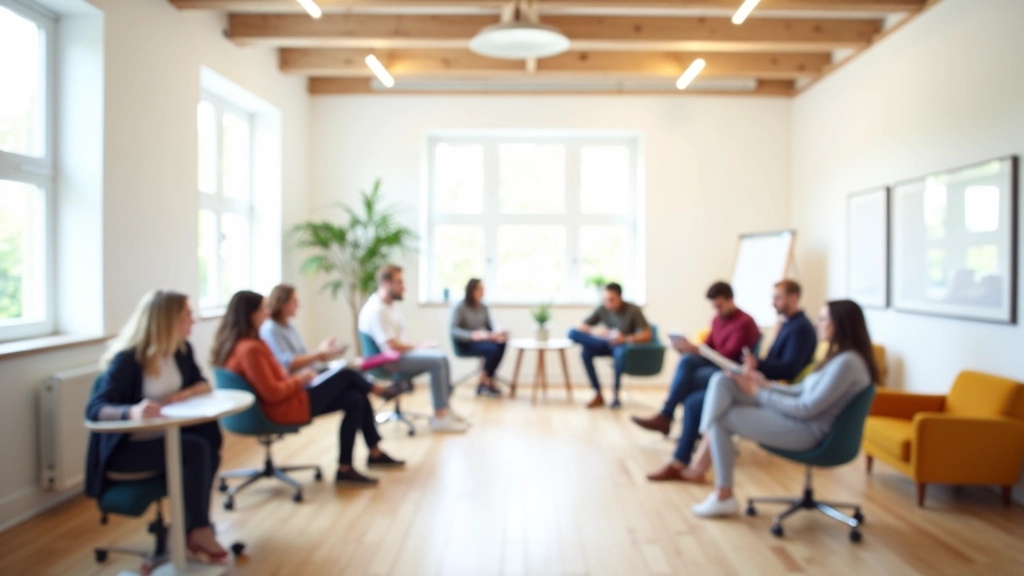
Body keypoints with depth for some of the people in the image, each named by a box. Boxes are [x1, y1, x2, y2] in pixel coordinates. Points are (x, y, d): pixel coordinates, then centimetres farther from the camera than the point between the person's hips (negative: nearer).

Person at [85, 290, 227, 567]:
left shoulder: (182, 350, 1)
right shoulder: (127, 359, -20)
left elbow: (203, 384, 11)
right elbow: (94, 409, -28)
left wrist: (185, 394, -14)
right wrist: (131, 412, -50)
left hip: (165, 438, 7)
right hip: (124, 448, -6)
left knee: (209, 432, -24)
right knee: (196, 449, -29)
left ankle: (194, 528, -16)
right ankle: (198, 529, -12)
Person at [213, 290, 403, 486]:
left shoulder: (243, 344, 7)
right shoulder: (250, 349, -26)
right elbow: (273, 393, -26)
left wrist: (296, 377, 3)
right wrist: (300, 379, -11)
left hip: (285, 398, 10)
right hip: (285, 407, -10)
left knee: (356, 400, 5)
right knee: (346, 376, -2)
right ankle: (375, 389, 32)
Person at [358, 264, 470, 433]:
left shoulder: (389, 304, 12)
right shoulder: (376, 310, -21)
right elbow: (392, 346, -24)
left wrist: (417, 346, -2)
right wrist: (419, 346, -11)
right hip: (388, 360, -10)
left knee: (441, 357, 0)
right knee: (437, 361, -20)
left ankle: (445, 409, 5)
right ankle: (440, 417, -17)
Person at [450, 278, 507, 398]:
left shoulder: (483, 307, 10)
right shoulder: (460, 307, -6)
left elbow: (491, 327, 11)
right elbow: (453, 329, -15)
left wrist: (496, 334, -14)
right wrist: (472, 335, -29)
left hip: (482, 340, 6)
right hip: (465, 344, -6)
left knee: (501, 344, -28)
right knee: (492, 349, -33)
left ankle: (485, 383, -17)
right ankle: (487, 382, -11)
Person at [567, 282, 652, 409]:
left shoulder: (633, 310, -18)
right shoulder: (602, 309, -10)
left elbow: (647, 335, -22)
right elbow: (580, 327, -7)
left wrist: (626, 339, -39)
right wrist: (594, 331, -29)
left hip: (627, 345, -4)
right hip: (608, 345, 4)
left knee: (620, 352, -39)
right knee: (586, 352, -25)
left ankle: (616, 395, -23)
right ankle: (598, 395, -22)